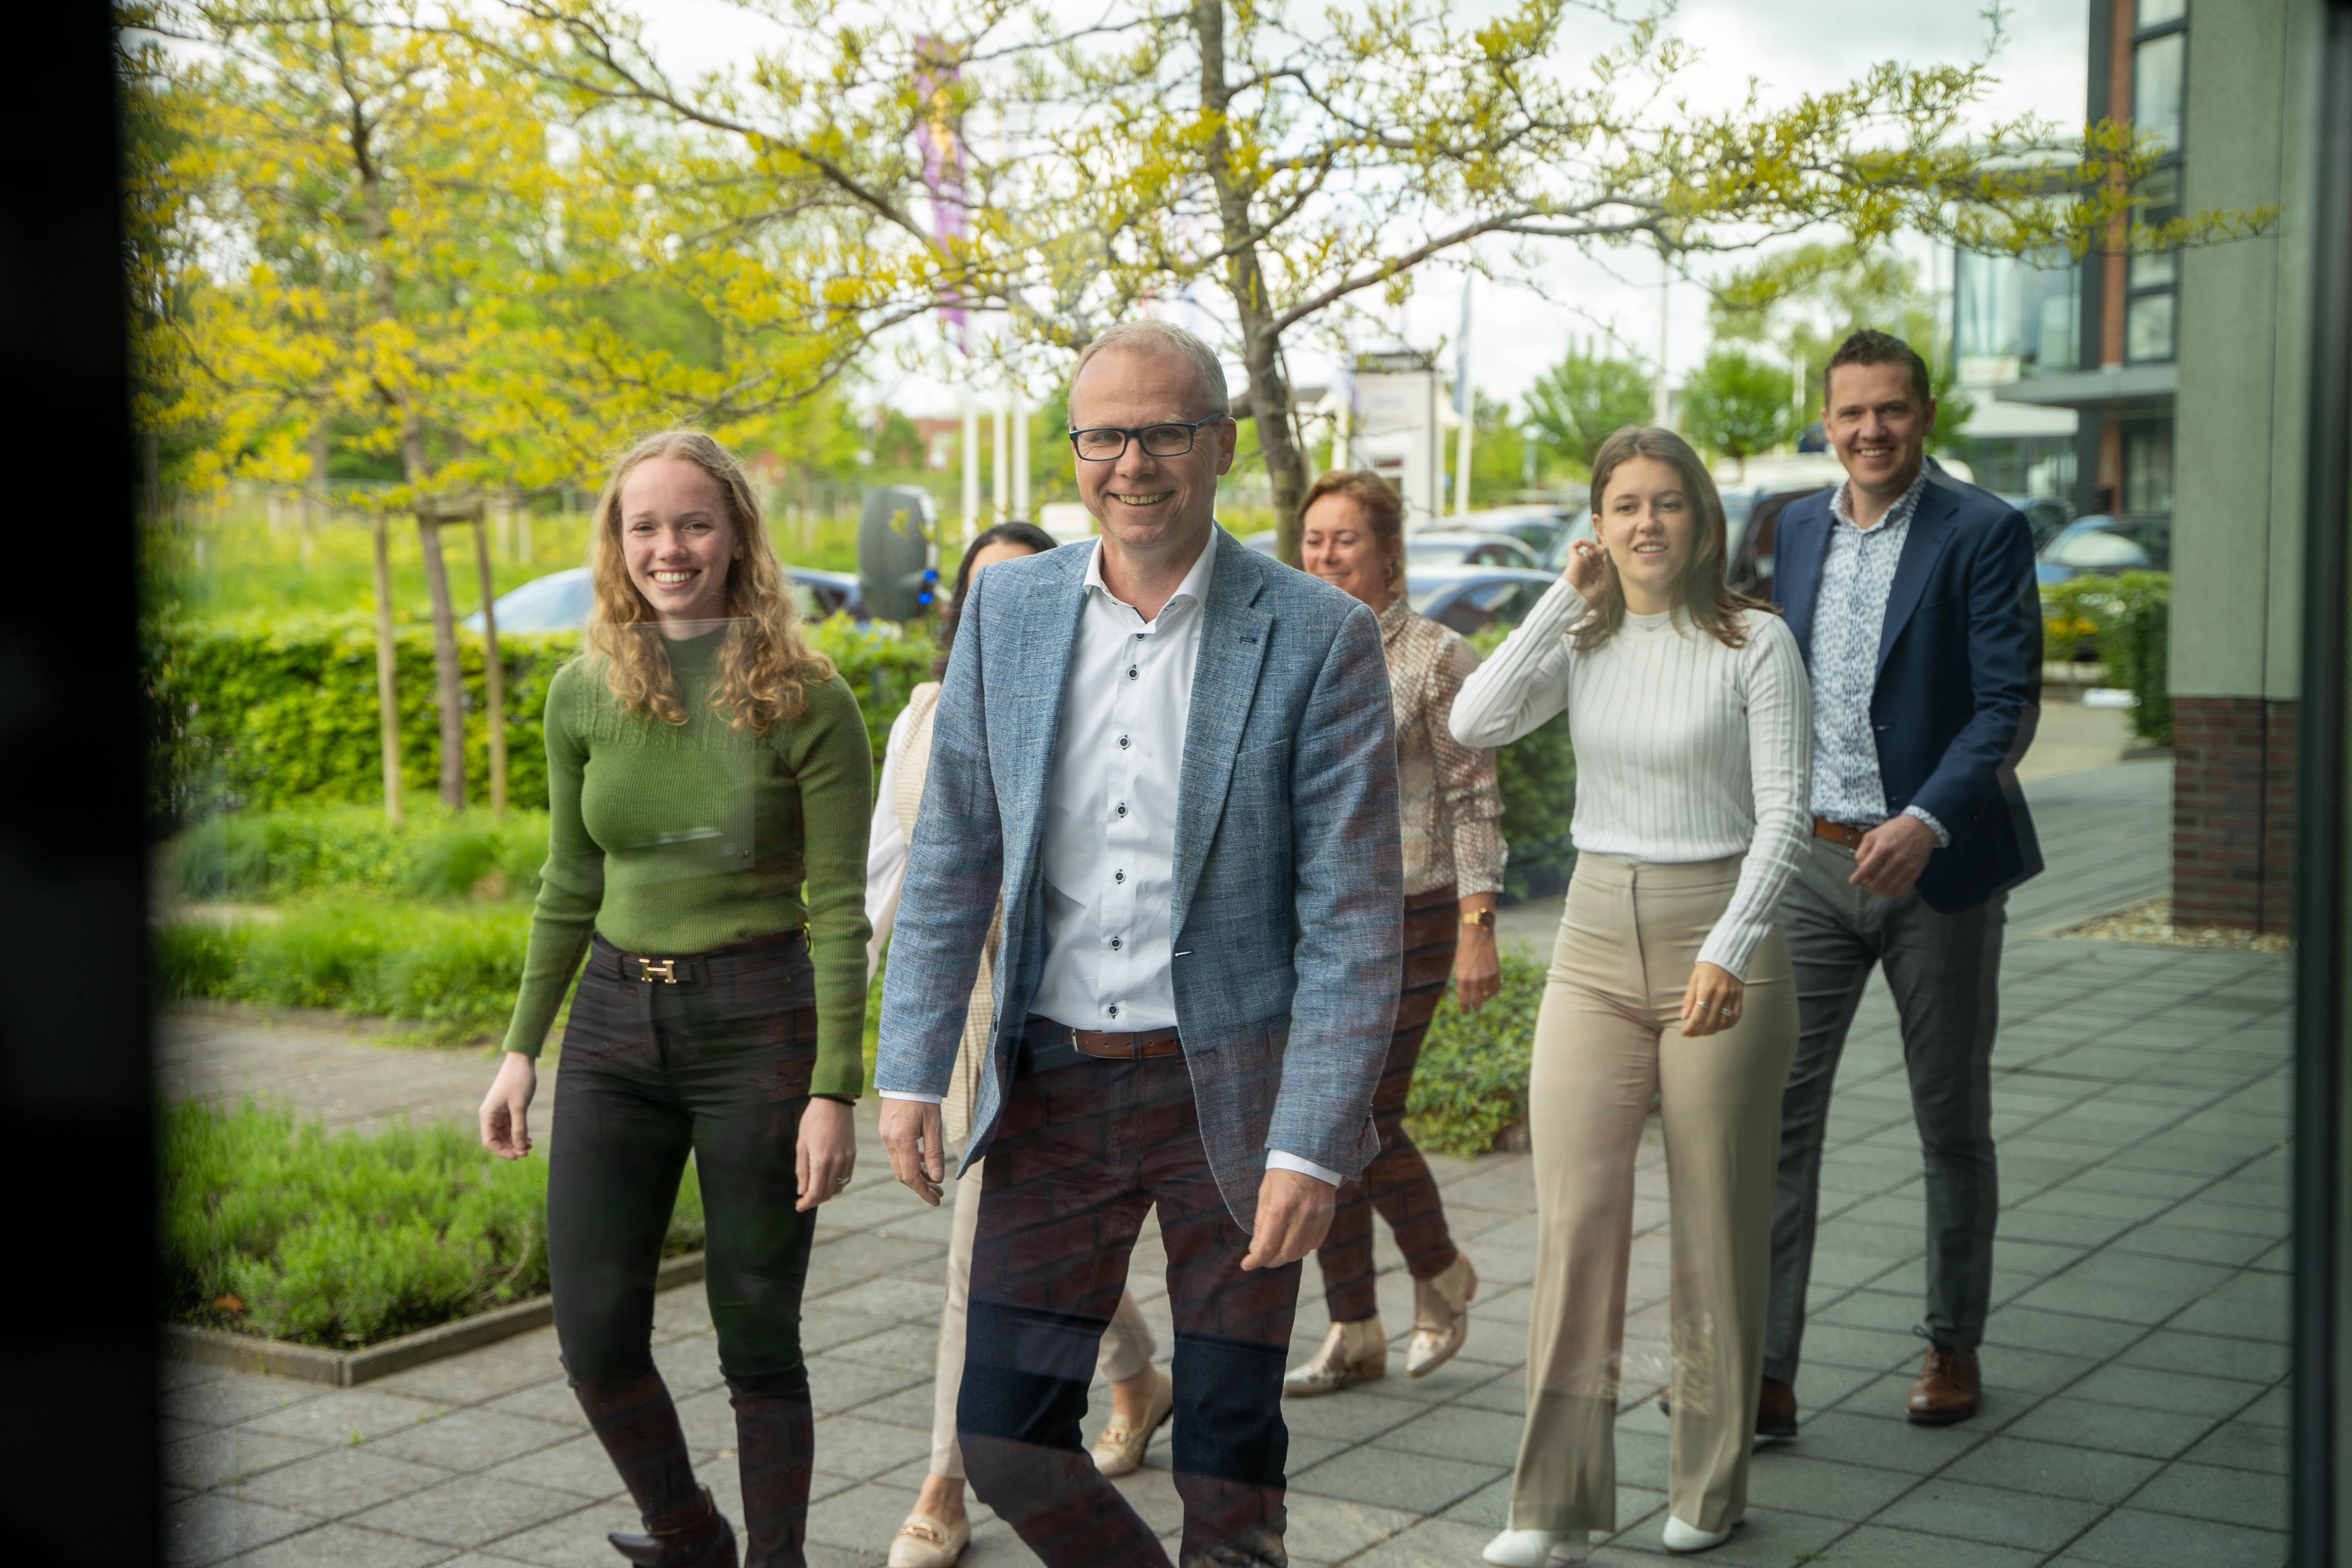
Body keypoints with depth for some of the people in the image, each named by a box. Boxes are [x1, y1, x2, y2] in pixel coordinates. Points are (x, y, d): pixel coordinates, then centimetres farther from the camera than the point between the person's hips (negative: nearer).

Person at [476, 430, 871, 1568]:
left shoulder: (805, 701, -8)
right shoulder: (583, 695, 4)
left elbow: (838, 908, -8)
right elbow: (570, 886, 13)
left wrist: (835, 1090, -13)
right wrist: (522, 1049, 10)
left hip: (758, 1021, -4)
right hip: (616, 1020, 4)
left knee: (756, 1336, 4)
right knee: (594, 1335, 4)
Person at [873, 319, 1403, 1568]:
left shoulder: (1319, 636, -9)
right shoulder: (1008, 608, 2)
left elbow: (1353, 916, -10)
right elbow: (951, 856, 7)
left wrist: (1312, 1146, -15)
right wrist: (910, 1072, 2)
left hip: (1230, 1092, -3)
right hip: (1052, 1090, 4)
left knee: (1228, 1468, 5)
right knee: (1005, 1439, 7)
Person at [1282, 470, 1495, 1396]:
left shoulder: (1435, 659, -6)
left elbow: (1474, 801, -7)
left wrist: (1478, 929, -14)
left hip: (1402, 918, -5)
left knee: (1366, 1121, -6)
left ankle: (1441, 1275, 23)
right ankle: (1353, 1335, 18)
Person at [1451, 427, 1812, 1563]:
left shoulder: (1755, 643, -4)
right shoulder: (1582, 643, 7)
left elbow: (1783, 812, -9)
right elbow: (1475, 723, -9)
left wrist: (1730, 949, -20)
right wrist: (1567, 598, -7)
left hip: (1719, 939, -3)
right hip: (1595, 943, 3)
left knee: (1716, 1225, 5)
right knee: (1574, 1219, -4)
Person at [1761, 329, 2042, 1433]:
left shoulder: (1985, 534, -7)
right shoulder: (1798, 528, 9)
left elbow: (2009, 704, -13)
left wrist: (1926, 823, -26)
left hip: (1936, 864, -4)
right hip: (1810, 859, 4)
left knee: (1952, 1123, 10)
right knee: (1775, 1112, -4)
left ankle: (1953, 1349, 26)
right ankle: (1763, 1370, 0)